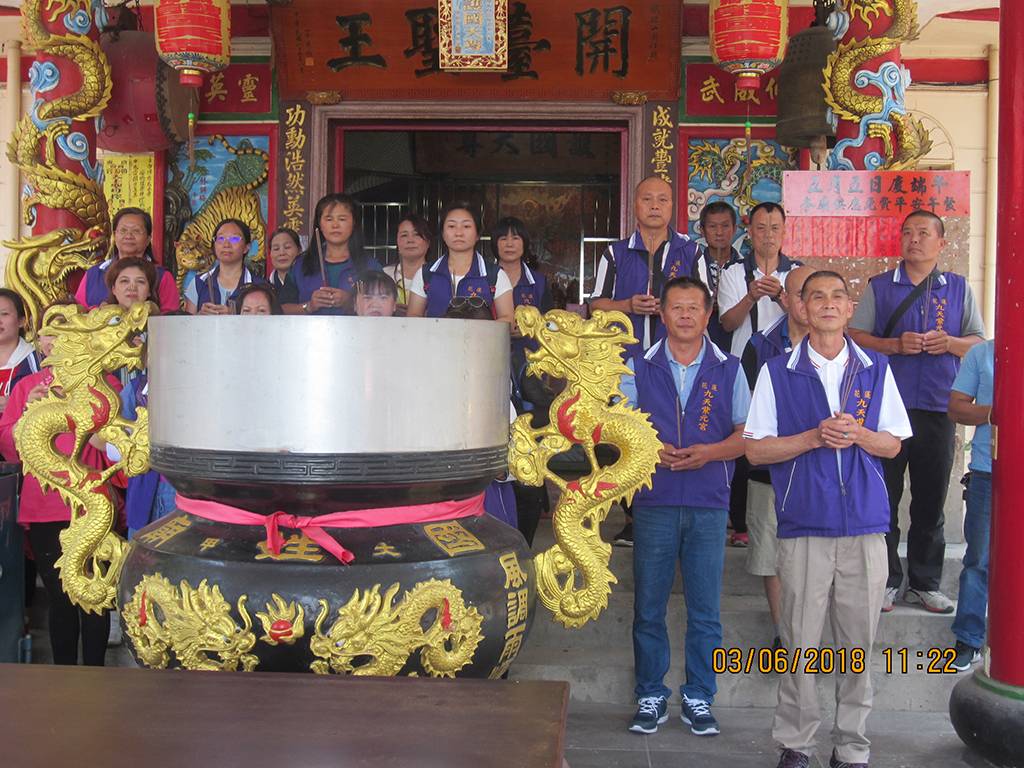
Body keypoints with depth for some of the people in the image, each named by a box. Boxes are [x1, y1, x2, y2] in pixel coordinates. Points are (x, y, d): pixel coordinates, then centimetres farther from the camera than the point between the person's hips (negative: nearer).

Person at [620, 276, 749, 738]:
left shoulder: (728, 370, 7)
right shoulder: (639, 367, 7)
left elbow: (747, 433, 5)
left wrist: (709, 452, -13)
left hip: (708, 506, 0)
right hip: (653, 502, 0)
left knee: (705, 610, 4)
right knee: (648, 607, 5)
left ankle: (699, 699, 17)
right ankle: (651, 697, 17)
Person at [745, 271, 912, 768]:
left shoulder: (876, 370, 9)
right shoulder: (777, 372, 3)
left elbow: (893, 444, 11)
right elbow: (756, 449, 0)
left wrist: (857, 435, -10)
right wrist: (814, 437, -13)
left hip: (865, 526, 2)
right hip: (804, 527, -1)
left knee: (859, 643, 7)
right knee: (799, 643, 3)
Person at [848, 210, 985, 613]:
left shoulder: (959, 288, 12)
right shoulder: (879, 286, 7)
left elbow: (979, 342, 11)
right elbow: (856, 336, 2)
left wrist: (950, 343, -10)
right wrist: (896, 345, -13)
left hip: (938, 409, 2)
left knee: (931, 500, 7)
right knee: (883, 498, 1)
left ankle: (925, 583, 19)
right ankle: (886, 580, 13)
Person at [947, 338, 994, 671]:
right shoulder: (980, 353, 6)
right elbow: (956, 407, 2)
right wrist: (995, 413, -14)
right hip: (987, 472, -1)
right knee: (979, 559, 3)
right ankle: (969, 640, 13)